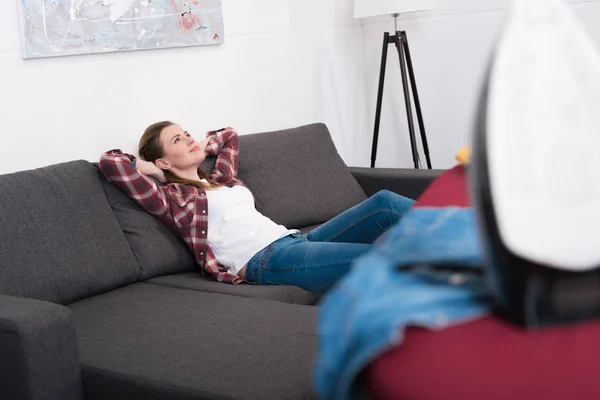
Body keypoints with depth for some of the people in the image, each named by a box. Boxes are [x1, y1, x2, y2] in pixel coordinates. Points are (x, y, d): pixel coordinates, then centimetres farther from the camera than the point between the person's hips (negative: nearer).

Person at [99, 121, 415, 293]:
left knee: (383, 203, -13)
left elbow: (229, 135, 49)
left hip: (293, 239, 9)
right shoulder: (171, 199, 7)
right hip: (265, 260, -9)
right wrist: (150, 170, 10)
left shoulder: (220, 180, 29)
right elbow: (110, 162, -4)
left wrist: (202, 149, 33)